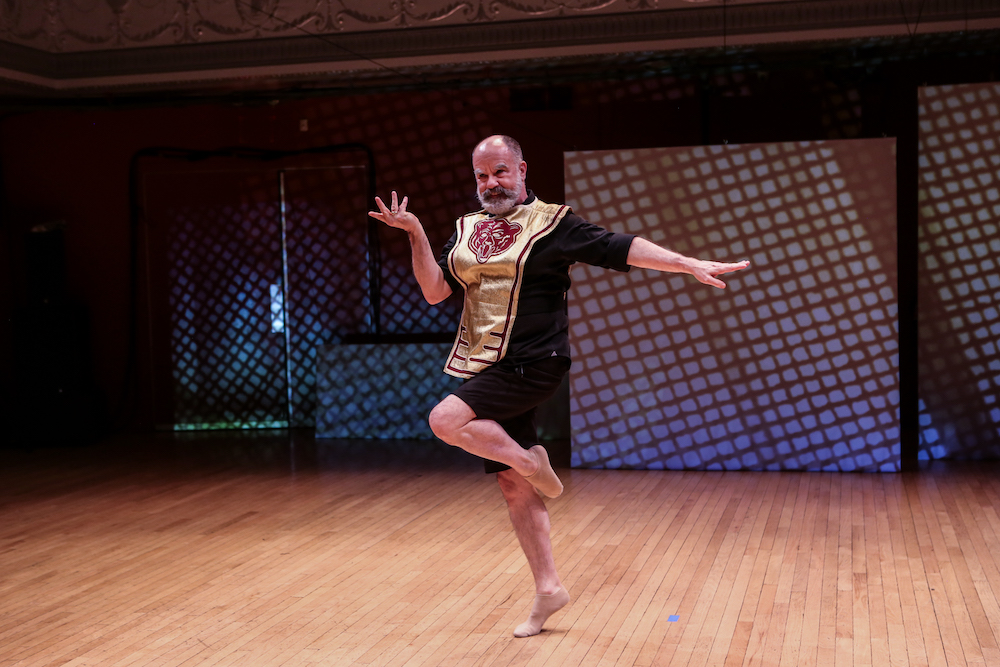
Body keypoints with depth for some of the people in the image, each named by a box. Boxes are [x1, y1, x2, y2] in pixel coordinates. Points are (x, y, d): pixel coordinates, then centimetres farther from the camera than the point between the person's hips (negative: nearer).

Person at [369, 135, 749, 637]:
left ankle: (532, 462, -4)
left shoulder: (551, 222, -4)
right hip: (491, 371, 7)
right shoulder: (467, 229, 13)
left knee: (446, 420, -27)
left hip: (531, 366, -6)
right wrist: (416, 234, -5)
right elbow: (434, 291, 8)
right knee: (512, 487, 9)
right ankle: (548, 589, 20)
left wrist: (691, 265, -16)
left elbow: (622, 249, -8)